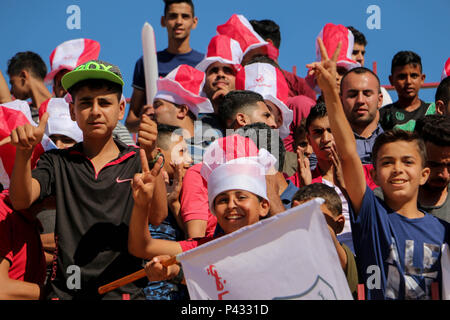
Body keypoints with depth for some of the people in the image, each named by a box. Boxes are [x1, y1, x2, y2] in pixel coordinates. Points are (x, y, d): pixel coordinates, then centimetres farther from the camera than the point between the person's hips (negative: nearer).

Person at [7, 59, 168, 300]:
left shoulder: (136, 161, 9)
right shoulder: (57, 162, 13)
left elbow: (157, 217, -6)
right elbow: (21, 201, -3)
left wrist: (151, 157, -19)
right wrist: (24, 153, -21)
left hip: (124, 289, -1)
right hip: (65, 291, 1)